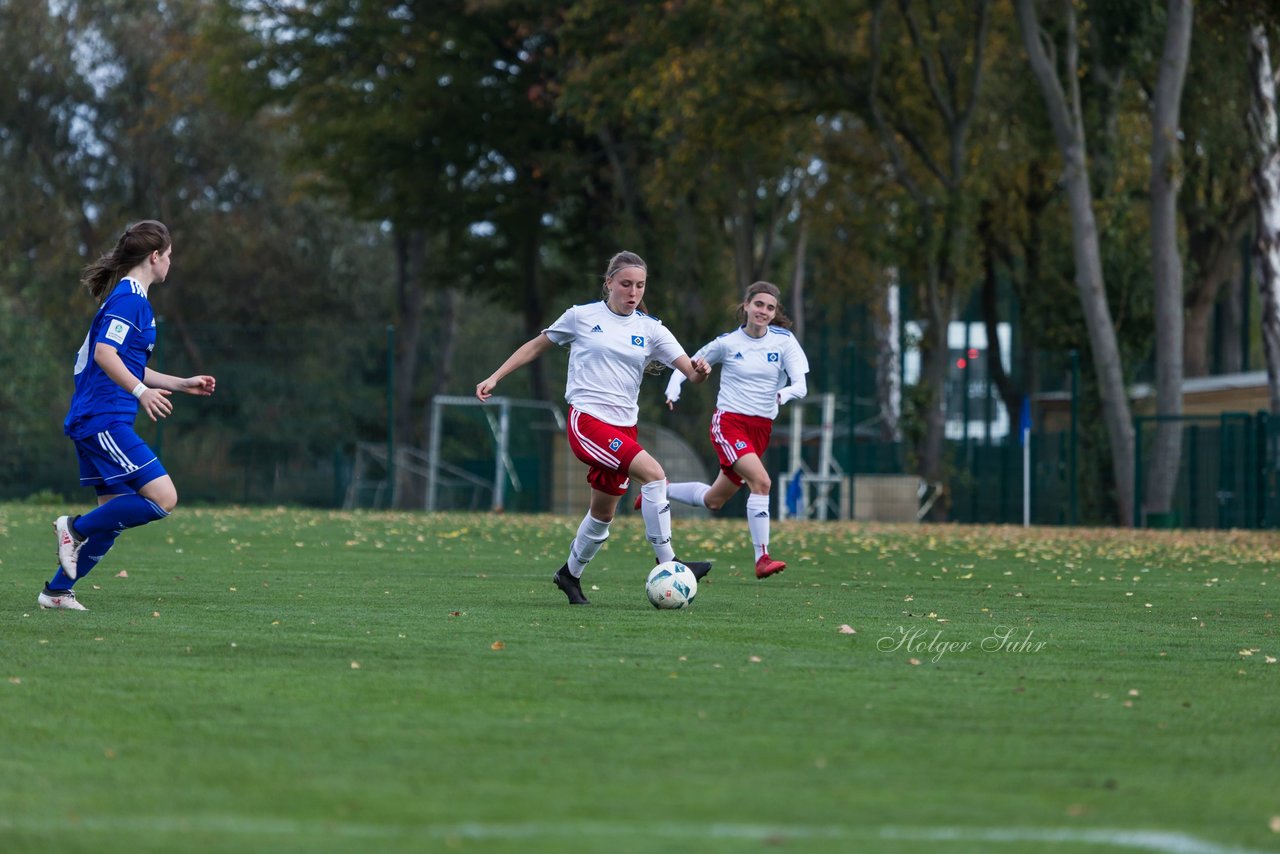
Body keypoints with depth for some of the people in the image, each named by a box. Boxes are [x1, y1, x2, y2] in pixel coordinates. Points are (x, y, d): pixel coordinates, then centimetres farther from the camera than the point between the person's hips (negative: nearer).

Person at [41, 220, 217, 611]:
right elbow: (104, 353, -22)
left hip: (93, 422, 11)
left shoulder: (128, 296, 21)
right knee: (163, 498, -16)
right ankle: (76, 528, -8)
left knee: (116, 514, 10)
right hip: (104, 420, -11)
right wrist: (141, 391, -30)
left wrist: (183, 384, 31)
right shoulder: (129, 297, -10)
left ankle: (57, 591, 12)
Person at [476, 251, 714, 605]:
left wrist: (699, 370, -25)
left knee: (604, 513, 14)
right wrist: (495, 377, 10)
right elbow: (536, 346, 13)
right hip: (587, 419, -5)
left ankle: (570, 574, 39)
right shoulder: (582, 317, 0)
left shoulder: (650, 329, 7)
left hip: (623, 427, 5)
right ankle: (667, 564, -23)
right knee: (653, 472, -25)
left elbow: (690, 372, -2)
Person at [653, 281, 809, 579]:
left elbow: (800, 386, -8)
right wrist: (673, 390, -10)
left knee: (713, 500, 13)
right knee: (761, 481, -27)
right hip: (729, 422, -4)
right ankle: (762, 558, -27)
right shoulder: (728, 343, -4)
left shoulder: (784, 341, -1)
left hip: (761, 429, 4)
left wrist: (785, 393, -31)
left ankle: (661, 489, 40)